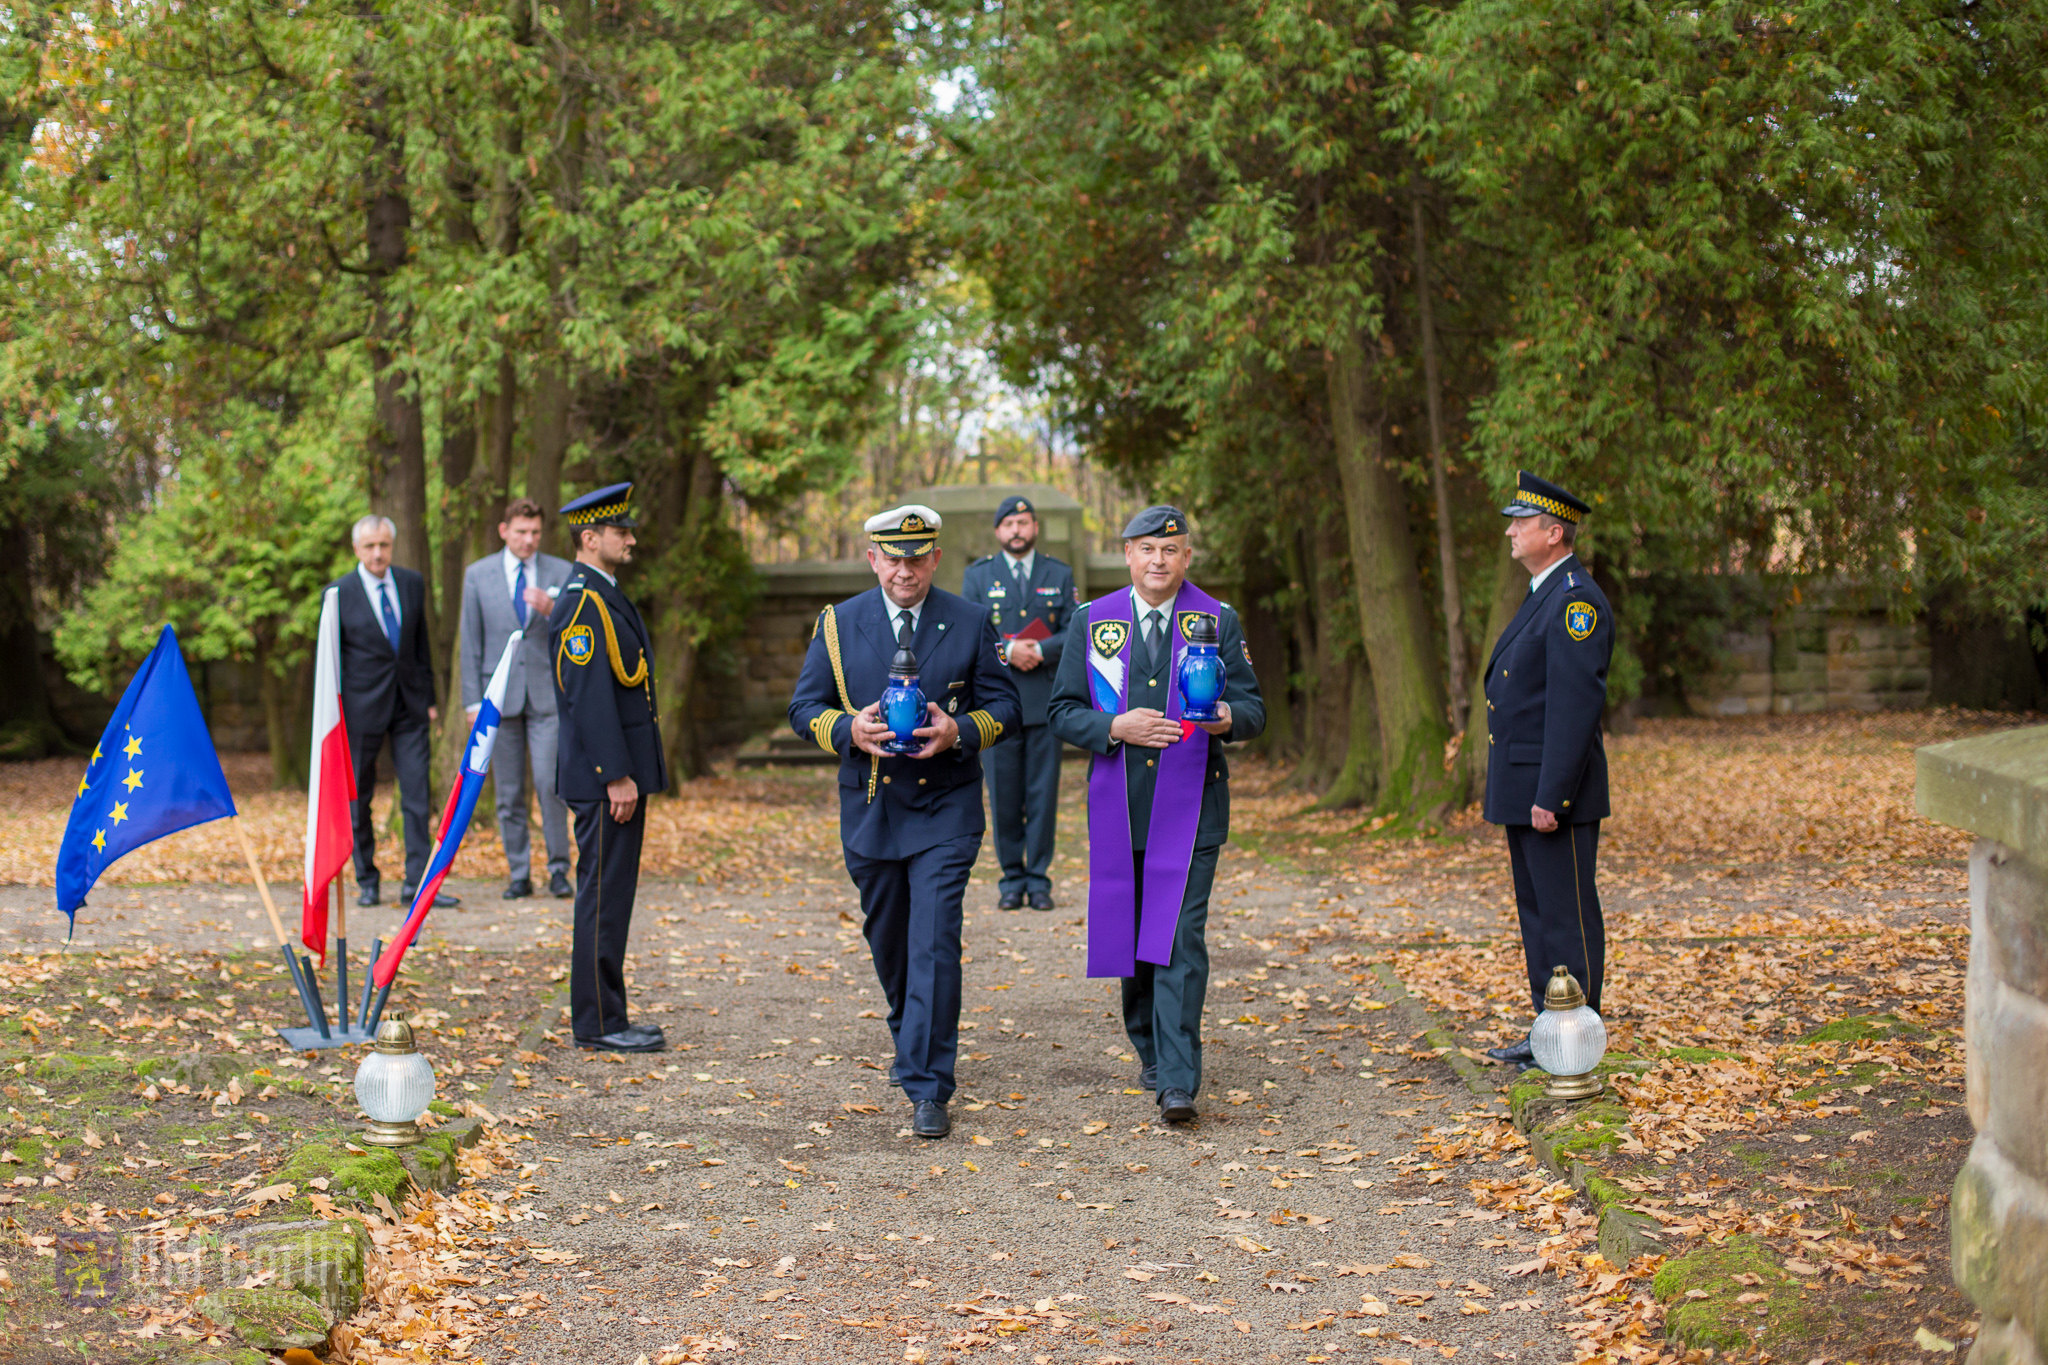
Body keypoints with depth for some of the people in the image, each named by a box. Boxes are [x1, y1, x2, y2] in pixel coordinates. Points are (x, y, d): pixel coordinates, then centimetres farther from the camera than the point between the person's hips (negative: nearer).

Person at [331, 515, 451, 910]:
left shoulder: (412, 584, 6)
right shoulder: (339, 593, -5)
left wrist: (429, 698, 10)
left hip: (408, 705, 3)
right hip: (362, 704, -2)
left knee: (417, 795, -4)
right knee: (358, 799, 6)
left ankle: (417, 884, -4)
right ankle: (367, 881, 19)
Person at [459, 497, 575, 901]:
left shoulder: (561, 573, 4)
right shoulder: (478, 575, 6)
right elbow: (471, 641, 7)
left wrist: (551, 610, -17)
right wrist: (473, 700, 1)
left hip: (548, 693, -1)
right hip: (500, 696, 1)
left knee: (550, 784, -11)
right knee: (509, 792, 4)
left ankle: (559, 869, -1)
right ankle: (518, 874, 12)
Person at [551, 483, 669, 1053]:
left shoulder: (605, 598, 17)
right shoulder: (583, 604, -15)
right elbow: (590, 697, -21)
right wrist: (617, 776, -22)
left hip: (621, 773, 10)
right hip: (605, 776, -10)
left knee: (613, 894, 13)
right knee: (604, 895, -6)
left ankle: (605, 1015, 19)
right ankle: (598, 1023, -2)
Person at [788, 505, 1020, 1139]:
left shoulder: (970, 624, 0)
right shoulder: (838, 624, 3)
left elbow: (1003, 706, 2)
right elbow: (804, 707, 4)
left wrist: (959, 731, -18)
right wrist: (849, 728, -16)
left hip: (945, 807, -3)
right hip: (869, 807, 3)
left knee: (934, 944, -12)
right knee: (887, 939, 16)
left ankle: (927, 1088, -10)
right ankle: (912, 1041, 43)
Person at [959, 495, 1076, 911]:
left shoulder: (1060, 576, 10)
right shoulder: (978, 576, 9)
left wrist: (1039, 651, -13)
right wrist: (1008, 650, -14)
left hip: (1046, 700, 0)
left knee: (1043, 793, 0)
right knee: (1004, 795, 1)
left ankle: (1039, 879, 7)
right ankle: (1012, 879, 9)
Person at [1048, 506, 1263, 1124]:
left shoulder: (1220, 621, 4)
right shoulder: (1092, 621, 7)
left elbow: (1253, 709, 2)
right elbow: (1063, 712, 4)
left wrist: (1227, 718, -21)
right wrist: (1116, 727, -15)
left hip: (1191, 806, -2)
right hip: (1118, 808, 2)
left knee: (1180, 942, -11)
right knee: (1131, 937, 10)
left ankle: (1178, 1083, -13)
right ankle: (1150, 1051, 31)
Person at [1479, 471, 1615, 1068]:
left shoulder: (1577, 601, -17)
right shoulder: (1543, 595, 17)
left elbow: (1575, 704, -22)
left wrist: (1549, 797, -25)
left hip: (1555, 793, -11)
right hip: (1523, 791, 11)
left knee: (1567, 918, -4)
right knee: (1537, 911, 15)